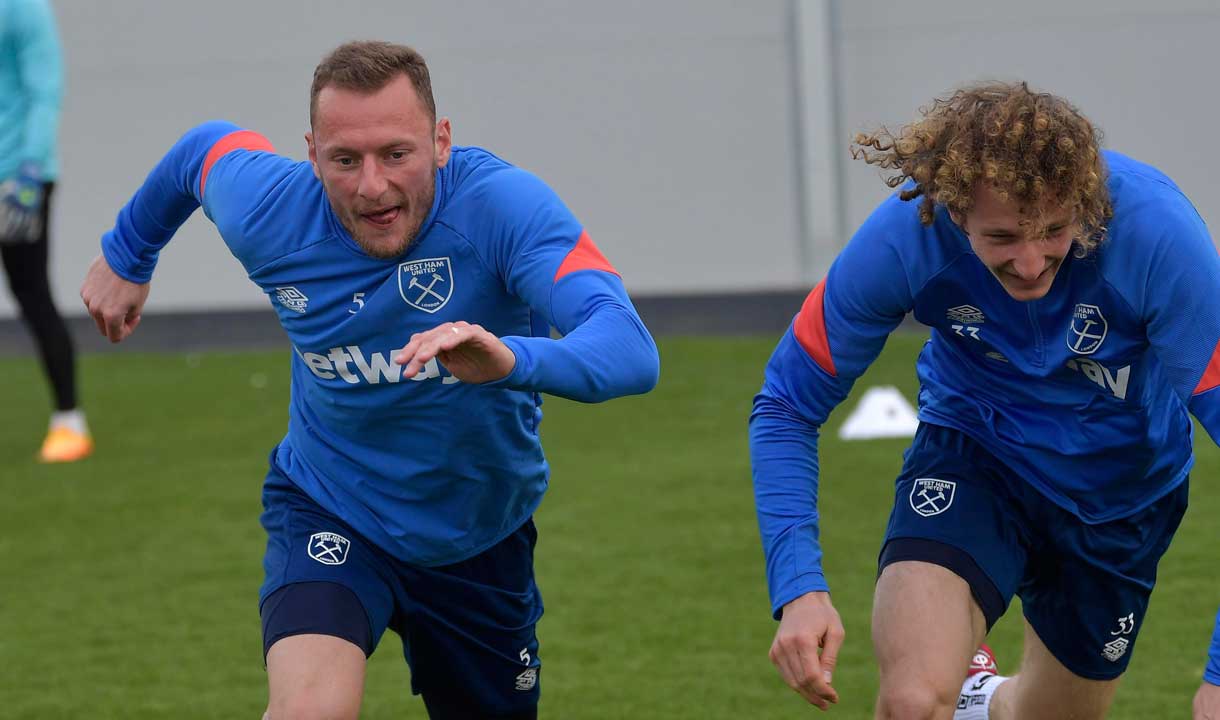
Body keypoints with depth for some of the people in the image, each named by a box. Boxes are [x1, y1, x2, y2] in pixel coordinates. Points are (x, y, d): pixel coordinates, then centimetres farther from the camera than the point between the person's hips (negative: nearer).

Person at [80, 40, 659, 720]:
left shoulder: (505, 204, -30)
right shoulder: (265, 211, -20)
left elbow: (631, 350, -44)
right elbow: (205, 146, 6)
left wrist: (513, 360, -65)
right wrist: (128, 256, 23)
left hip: (482, 537, 1)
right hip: (329, 514, -1)